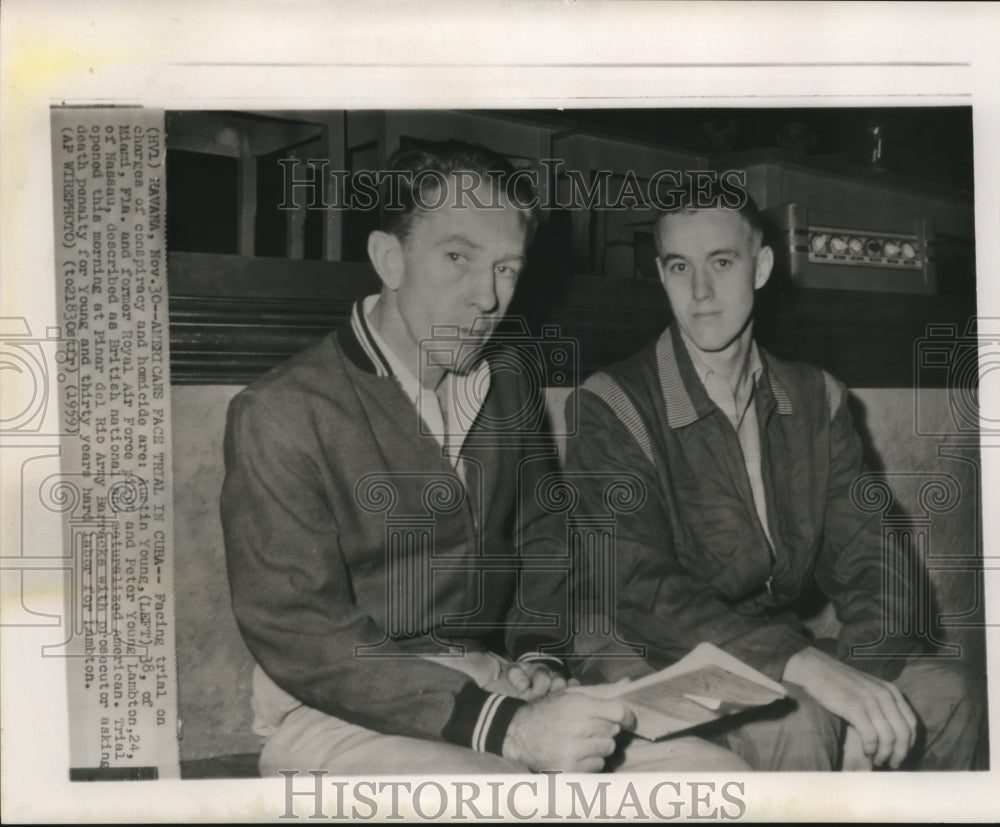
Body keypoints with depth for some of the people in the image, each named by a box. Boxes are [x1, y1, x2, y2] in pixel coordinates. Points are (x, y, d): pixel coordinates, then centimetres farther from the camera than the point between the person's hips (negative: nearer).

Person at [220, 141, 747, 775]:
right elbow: (301, 637, -16)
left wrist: (539, 659, -2)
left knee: (719, 766, -12)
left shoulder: (511, 395, 12)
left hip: (496, 693, 7)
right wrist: (505, 727, -23)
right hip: (342, 717, -6)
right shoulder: (282, 415, -10)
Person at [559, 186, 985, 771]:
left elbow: (867, 565, 1)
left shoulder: (817, 400, 6)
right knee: (801, 724, -31)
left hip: (785, 652, 5)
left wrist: (862, 684, -20)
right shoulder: (611, 409, -11)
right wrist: (808, 667, -33)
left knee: (949, 694, -15)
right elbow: (637, 590, -22)